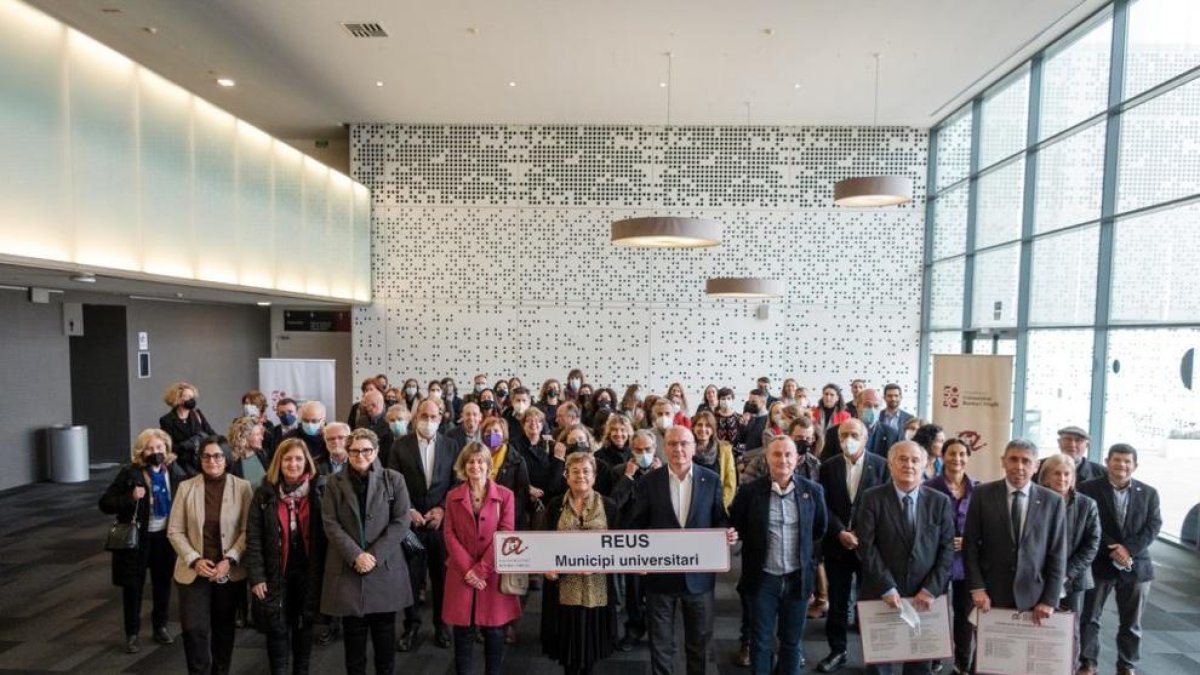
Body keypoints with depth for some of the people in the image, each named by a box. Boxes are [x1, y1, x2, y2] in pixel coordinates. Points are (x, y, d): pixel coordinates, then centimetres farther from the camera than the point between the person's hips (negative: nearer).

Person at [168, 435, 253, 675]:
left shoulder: (242, 487, -5)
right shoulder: (186, 487, -2)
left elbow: (248, 530, -5)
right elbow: (175, 531, -1)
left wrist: (229, 560, -16)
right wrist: (194, 560, -12)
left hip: (230, 571, 0)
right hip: (194, 571, 0)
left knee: (224, 628, 13)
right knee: (194, 628, -8)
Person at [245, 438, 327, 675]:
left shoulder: (319, 491, -4)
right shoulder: (265, 494, -4)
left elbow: (326, 533, -3)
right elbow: (253, 537, -4)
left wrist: (326, 572, -6)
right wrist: (256, 576, -10)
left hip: (308, 572, 1)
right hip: (276, 574, 0)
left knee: (305, 625, 13)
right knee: (277, 629, 5)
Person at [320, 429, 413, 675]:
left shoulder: (393, 479, 0)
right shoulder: (335, 483, 5)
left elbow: (401, 522, -4)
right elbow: (330, 524, -3)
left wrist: (375, 555, -13)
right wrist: (356, 555, -14)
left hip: (385, 567, -1)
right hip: (348, 568, 1)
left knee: (384, 633, 9)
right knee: (354, 633, 8)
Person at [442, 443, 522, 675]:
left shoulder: (505, 495, 0)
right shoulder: (453, 496, 5)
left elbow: (505, 535, -6)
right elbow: (449, 534, -1)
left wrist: (481, 569, -11)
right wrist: (467, 570, -11)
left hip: (493, 574, -1)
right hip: (462, 575, 1)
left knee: (494, 631, 6)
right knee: (462, 631, 7)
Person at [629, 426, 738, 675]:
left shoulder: (711, 480, -2)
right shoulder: (649, 482, -4)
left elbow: (719, 518, 3)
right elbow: (637, 524, 0)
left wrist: (726, 532, -18)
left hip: (698, 573, 1)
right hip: (660, 572, 0)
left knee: (699, 640, 17)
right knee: (660, 642, 14)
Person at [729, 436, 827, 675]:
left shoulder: (813, 491, -4)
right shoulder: (749, 491, -9)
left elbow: (820, 530, 11)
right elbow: (735, 527, 3)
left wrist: (808, 557, 10)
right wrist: (756, 544, 3)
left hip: (798, 578, 1)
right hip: (763, 578, -1)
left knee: (792, 640, 15)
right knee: (760, 640, 11)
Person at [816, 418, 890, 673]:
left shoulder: (881, 465, -3)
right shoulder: (828, 466, 2)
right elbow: (824, 505, 0)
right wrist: (840, 532, -13)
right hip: (837, 544, 2)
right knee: (837, 601, 10)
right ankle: (837, 651, 24)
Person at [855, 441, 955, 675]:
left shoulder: (940, 502, 2)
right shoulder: (872, 498, -6)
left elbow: (947, 550, -1)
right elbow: (866, 547, -10)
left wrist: (931, 590, -9)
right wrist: (887, 588, -15)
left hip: (925, 596, 2)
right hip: (881, 594, -2)